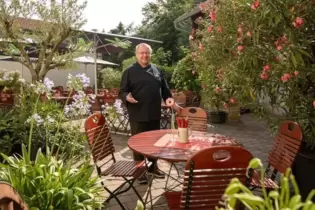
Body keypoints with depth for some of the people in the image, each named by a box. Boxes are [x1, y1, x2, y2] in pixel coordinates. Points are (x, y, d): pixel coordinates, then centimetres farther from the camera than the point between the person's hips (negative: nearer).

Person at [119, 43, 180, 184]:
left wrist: (169, 99, 2)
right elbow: (122, 91, -5)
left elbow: (164, 88, 19)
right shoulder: (130, 71, -3)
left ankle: (153, 166, 33)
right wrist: (127, 97, -26)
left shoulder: (157, 70, 12)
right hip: (138, 115, -5)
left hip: (155, 114, 5)